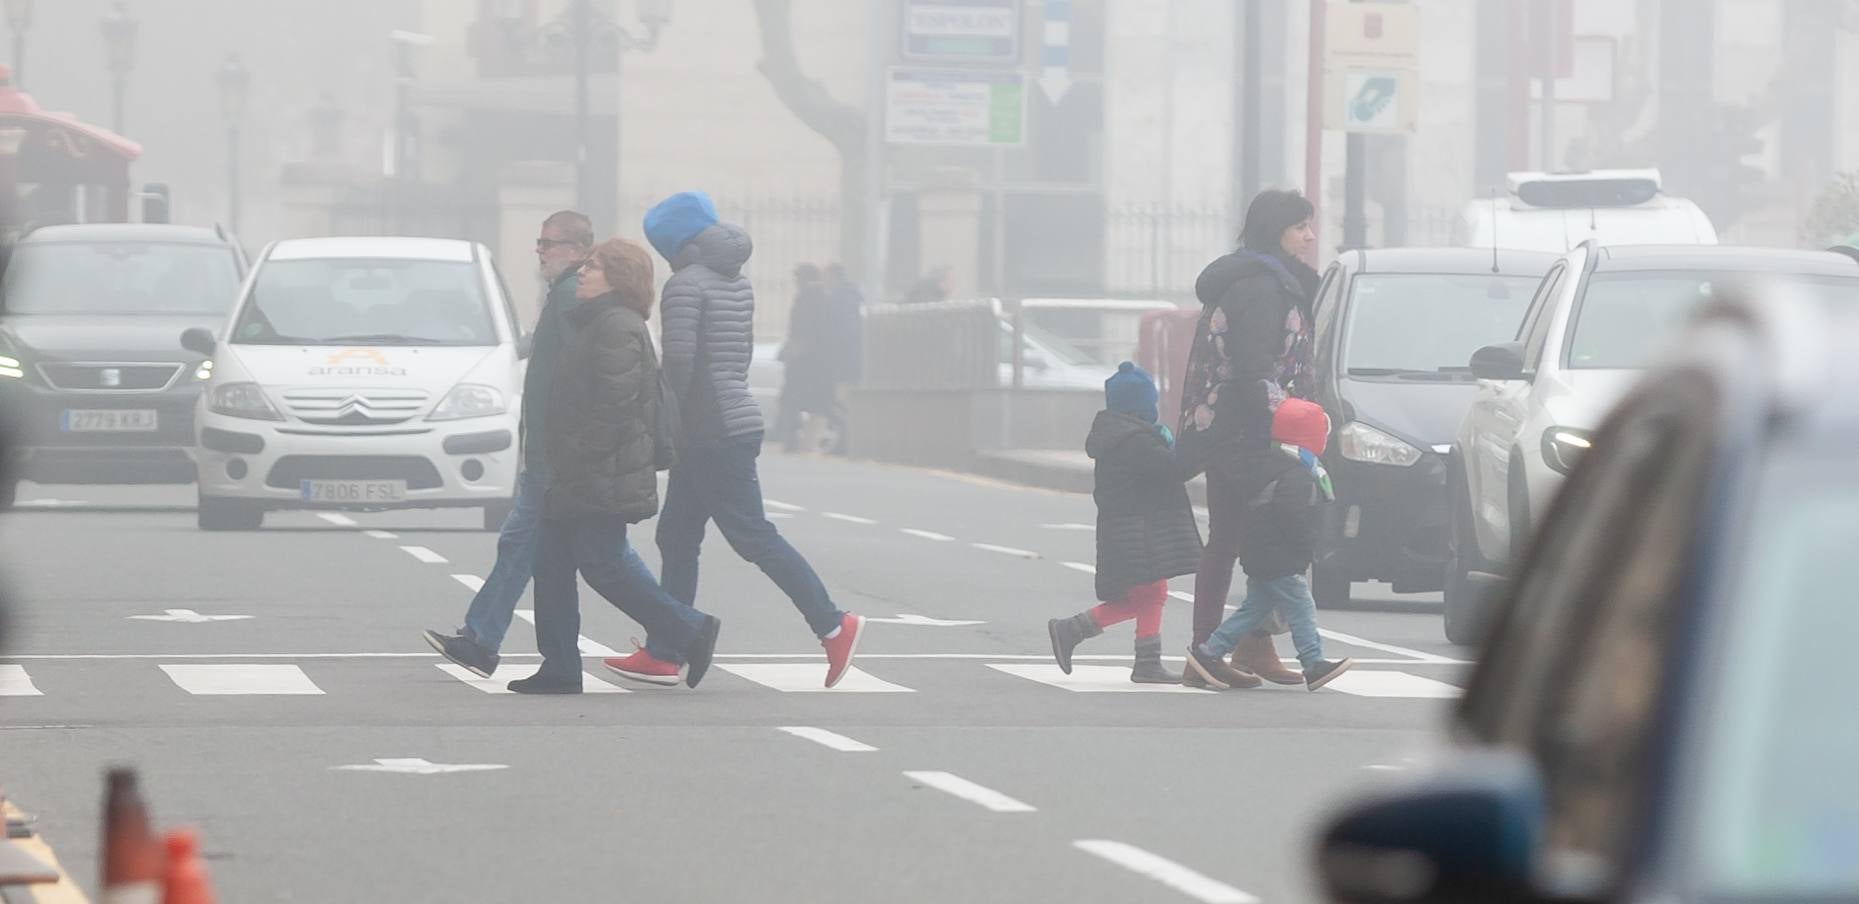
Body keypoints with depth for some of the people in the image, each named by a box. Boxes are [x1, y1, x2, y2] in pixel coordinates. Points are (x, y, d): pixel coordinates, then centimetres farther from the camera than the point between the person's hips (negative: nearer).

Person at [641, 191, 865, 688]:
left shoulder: (685, 284, -14)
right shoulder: (738, 284, 14)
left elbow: (678, 358, -21)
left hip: (708, 431, -10)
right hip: (734, 420, 10)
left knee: (752, 535, -7)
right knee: (676, 538, 12)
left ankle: (832, 624, -8)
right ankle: (661, 651, 13)